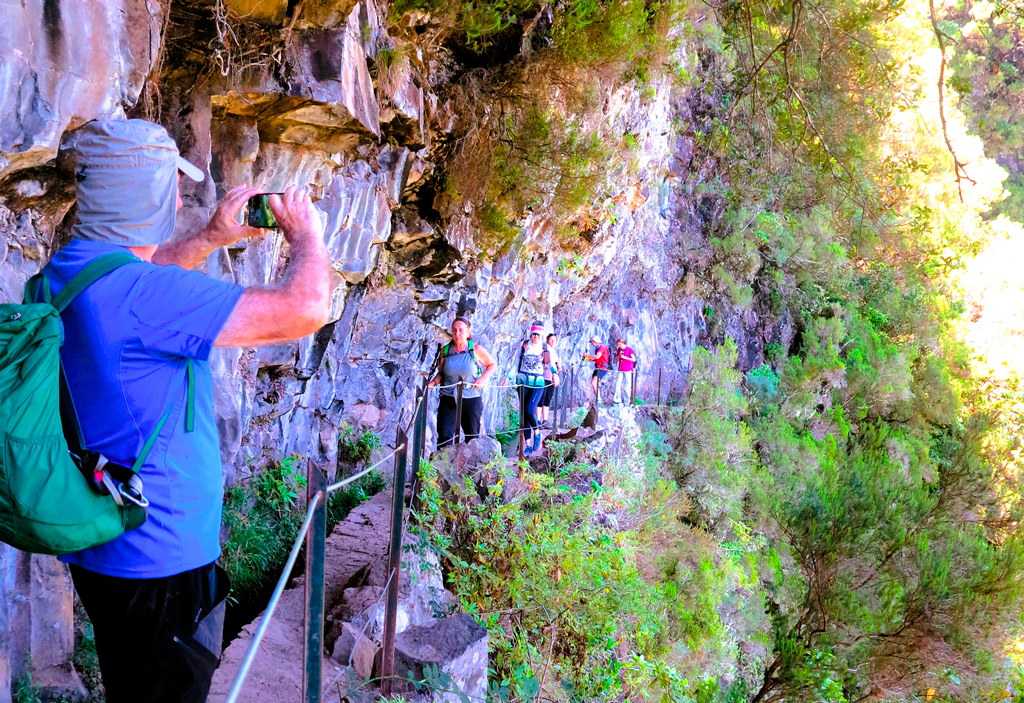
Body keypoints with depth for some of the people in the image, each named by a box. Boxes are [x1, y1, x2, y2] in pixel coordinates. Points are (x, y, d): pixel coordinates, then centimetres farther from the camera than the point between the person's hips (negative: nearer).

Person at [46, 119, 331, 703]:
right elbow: (305, 310, -29)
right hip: (159, 564, -9)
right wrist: (307, 234, -9)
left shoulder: (66, 270, 2)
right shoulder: (136, 294, -28)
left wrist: (210, 238, 15)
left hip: (107, 551, 9)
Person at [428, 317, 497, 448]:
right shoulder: (445, 350, 4)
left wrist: (483, 378, -5)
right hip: (448, 399, 1)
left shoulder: (476, 349, -2)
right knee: (444, 436, -9)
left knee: (472, 436, 9)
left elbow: (493, 364, 11)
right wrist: (433, 383, -5)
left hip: (471, 399, -1)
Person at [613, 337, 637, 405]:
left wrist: (624, 357, -16)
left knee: (628, 385, 0)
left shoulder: (629, 350, -7)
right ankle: (617, 400, 5)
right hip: (621, 370, 5)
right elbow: (616, 359, 13)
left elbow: (634, 359, -9)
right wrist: (619, 355, -7)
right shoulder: (619, 350, 10)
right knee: (618, 384, 0)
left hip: (628, 370, -5)